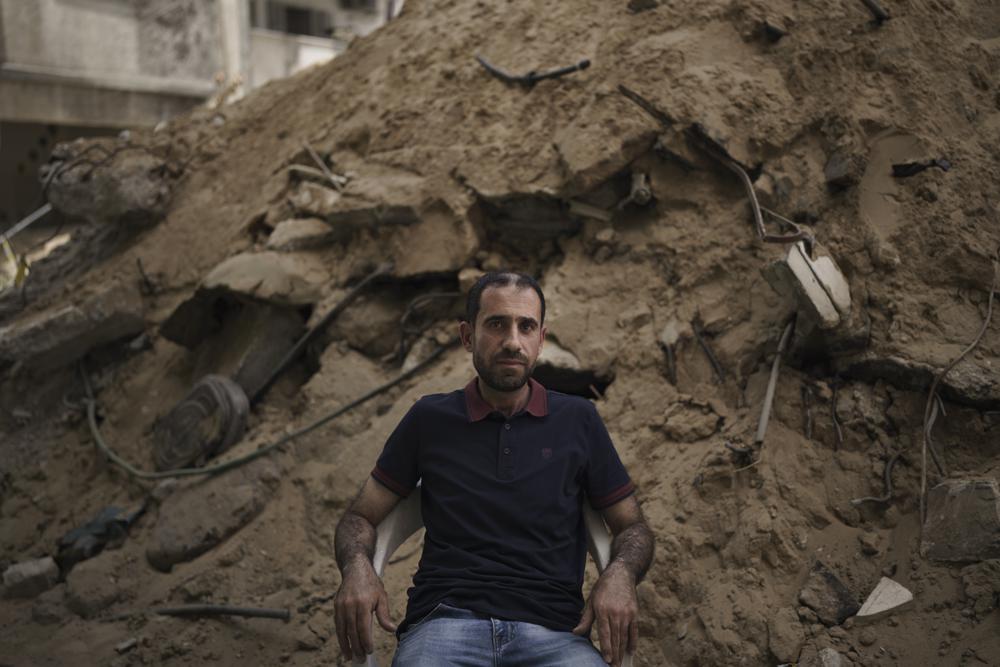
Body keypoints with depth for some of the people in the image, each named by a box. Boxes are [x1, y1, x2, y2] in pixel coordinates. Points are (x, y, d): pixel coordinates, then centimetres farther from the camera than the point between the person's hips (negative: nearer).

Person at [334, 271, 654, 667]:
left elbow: (632, 526, 16)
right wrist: (356, 566, -8)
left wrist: (620, 575, -7)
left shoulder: (577, 420, 12)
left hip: (552, 630, 1)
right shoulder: (430, 419, 12)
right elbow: (360, 515, 15)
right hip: (444, 621, -1)